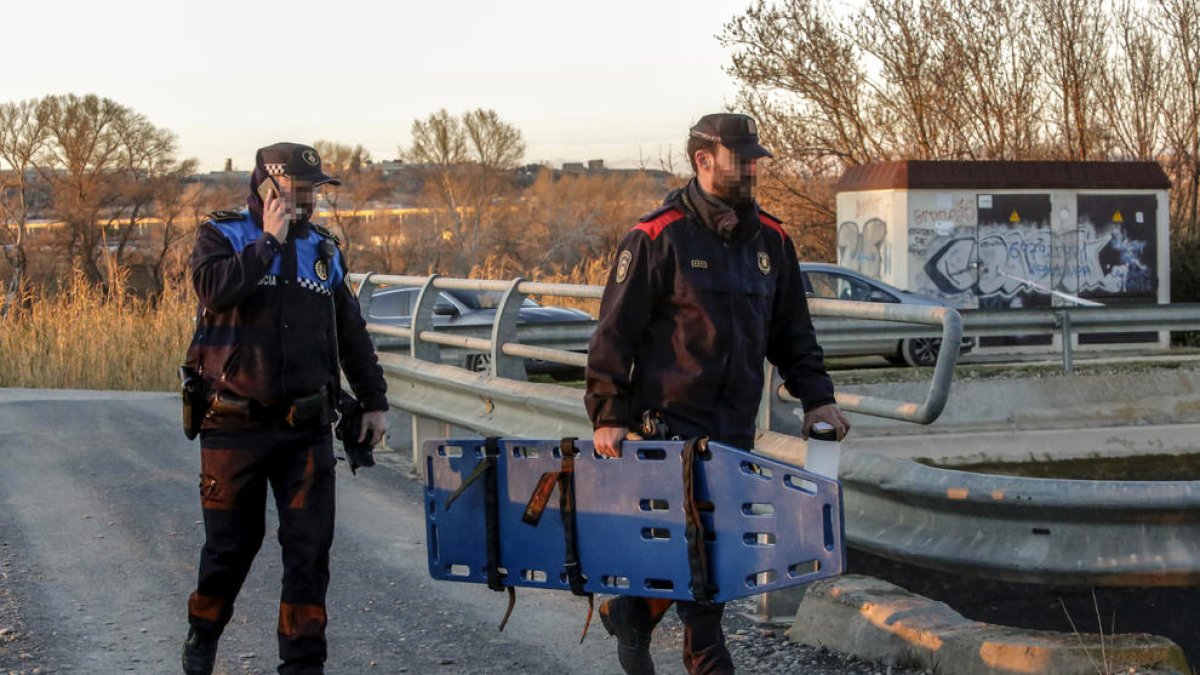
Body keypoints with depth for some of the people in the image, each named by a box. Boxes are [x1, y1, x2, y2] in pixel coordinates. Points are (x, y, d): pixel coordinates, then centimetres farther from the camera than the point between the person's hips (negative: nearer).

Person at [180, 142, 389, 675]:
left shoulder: (322, 249, 12)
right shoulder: (222, 236, -1)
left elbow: (351, 333, 18)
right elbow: (214, 287, -24)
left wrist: (374, 401, 16)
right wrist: (269, 240, -17)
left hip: (307, 427, 3)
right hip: (237, 425, -3)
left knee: (310, 546, -3)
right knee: (231, 543, 7)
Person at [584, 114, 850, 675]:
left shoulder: (770, 240, 11)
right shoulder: (658, 237, -8)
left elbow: (792, 331, 19)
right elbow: (615, 332, -8)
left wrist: (816, 397, 9)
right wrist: (608, 416, -13)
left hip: (736, 427, 6)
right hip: (672, 419, -6)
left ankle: (630, 613, 29)